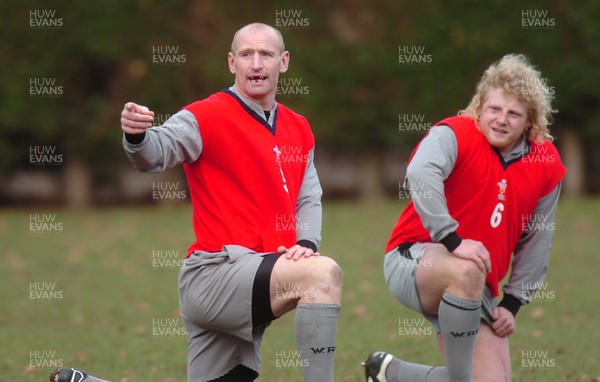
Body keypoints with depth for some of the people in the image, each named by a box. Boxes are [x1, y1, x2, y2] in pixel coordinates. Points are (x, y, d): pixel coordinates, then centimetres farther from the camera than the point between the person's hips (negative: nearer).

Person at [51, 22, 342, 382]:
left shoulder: (299, 130, 15)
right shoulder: (207, 118, -6)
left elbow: (310, 199, 17)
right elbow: (158, 150, -22)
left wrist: (306, 243, -5)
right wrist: (137, 135, -46)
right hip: (216, 271, -7)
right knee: (323, 273, -30)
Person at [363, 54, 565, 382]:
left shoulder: (546, 162, 4)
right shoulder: (456, 134, -12)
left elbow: (537, 240, 13)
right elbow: (420, 174, -34)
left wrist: (512, 302, 8)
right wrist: (453, 240, -40)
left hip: (475, 293, 6)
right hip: (413, 260, -6)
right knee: (468, 271, -40)